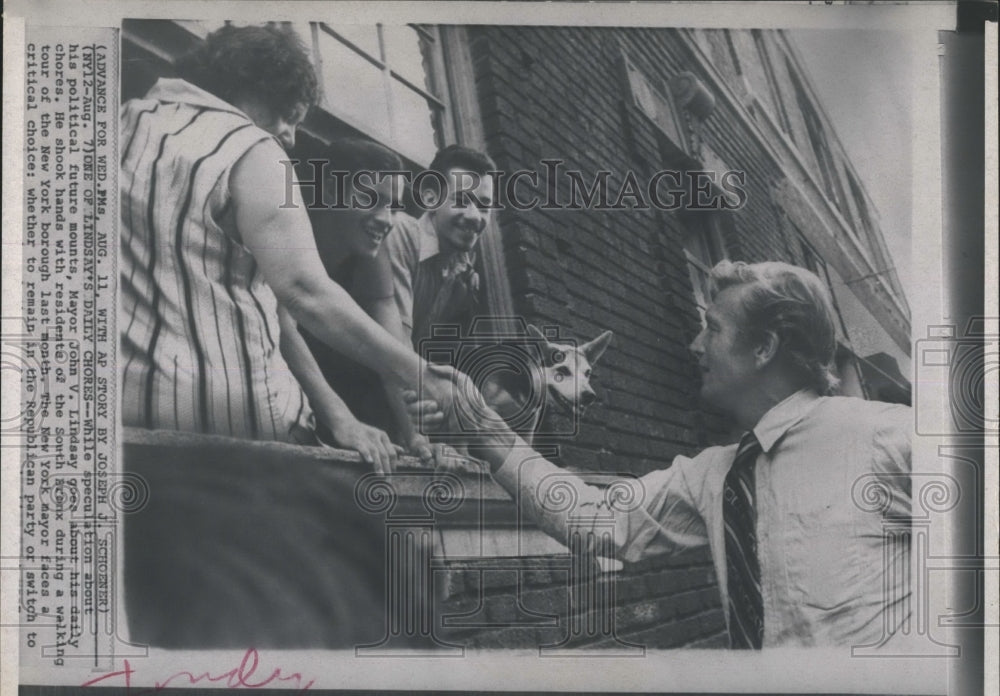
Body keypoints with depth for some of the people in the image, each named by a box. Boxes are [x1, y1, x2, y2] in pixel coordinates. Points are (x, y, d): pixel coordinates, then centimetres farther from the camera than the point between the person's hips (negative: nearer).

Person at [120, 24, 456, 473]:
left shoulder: (127, 124, 16)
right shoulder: (248, 149, -6)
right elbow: (306, 293, -19)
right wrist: (430, 382, -14)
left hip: (127, 399, 7)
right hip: (228, 411, -6)